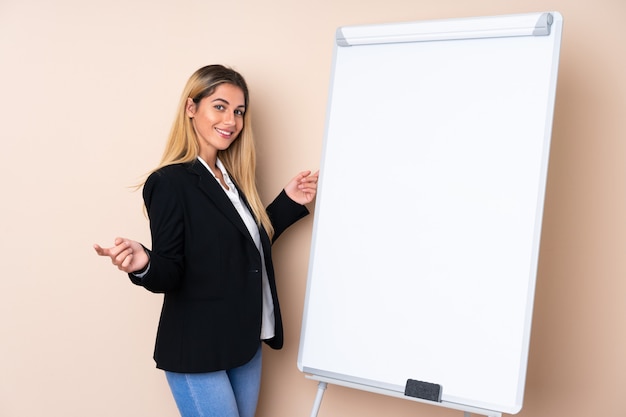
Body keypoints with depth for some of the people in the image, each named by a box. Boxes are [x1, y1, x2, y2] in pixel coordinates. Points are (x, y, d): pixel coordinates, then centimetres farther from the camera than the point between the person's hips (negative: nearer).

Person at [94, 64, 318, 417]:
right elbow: (169, 274, -17)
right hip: (199, 352, -8)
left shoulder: (232, 177, 7)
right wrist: (143, 265, -38)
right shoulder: (171, 182, -16)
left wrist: (289, 202, 7)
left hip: (245, 343, 8)